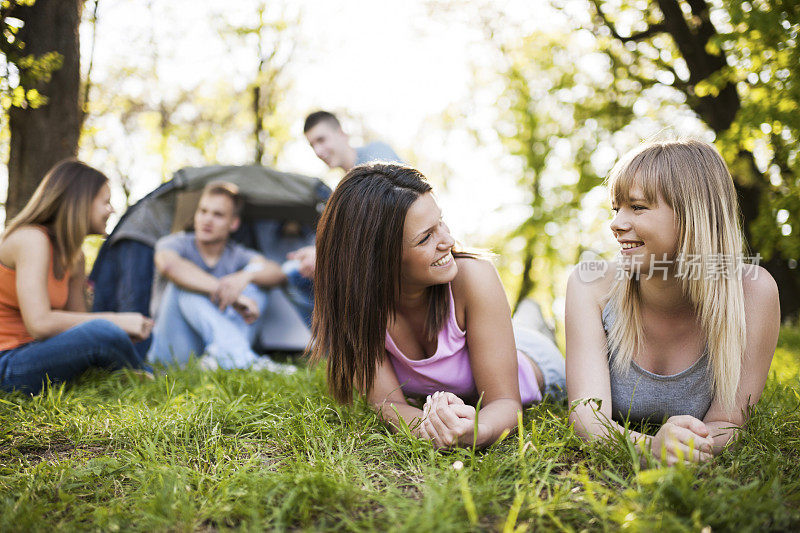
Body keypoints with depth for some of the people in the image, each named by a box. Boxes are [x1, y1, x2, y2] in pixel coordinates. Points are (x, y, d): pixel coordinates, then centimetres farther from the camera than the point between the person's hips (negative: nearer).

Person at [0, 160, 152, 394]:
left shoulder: (73, 258, 9)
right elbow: (39, 324, -27)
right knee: (102, 333, -27)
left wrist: (128, 333, -9)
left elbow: (77, 321, 10)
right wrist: (114, 320, -21)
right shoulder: (31, 239, -17)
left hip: (30, 354, 10)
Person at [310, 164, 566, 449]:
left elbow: (505, 402, -35)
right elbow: (387, 402, -31)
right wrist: (433, 425, -53)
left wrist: (473, 432, -58)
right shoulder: (351, 299, -33)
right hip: (434, 399, 2)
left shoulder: (473, 278, -39)